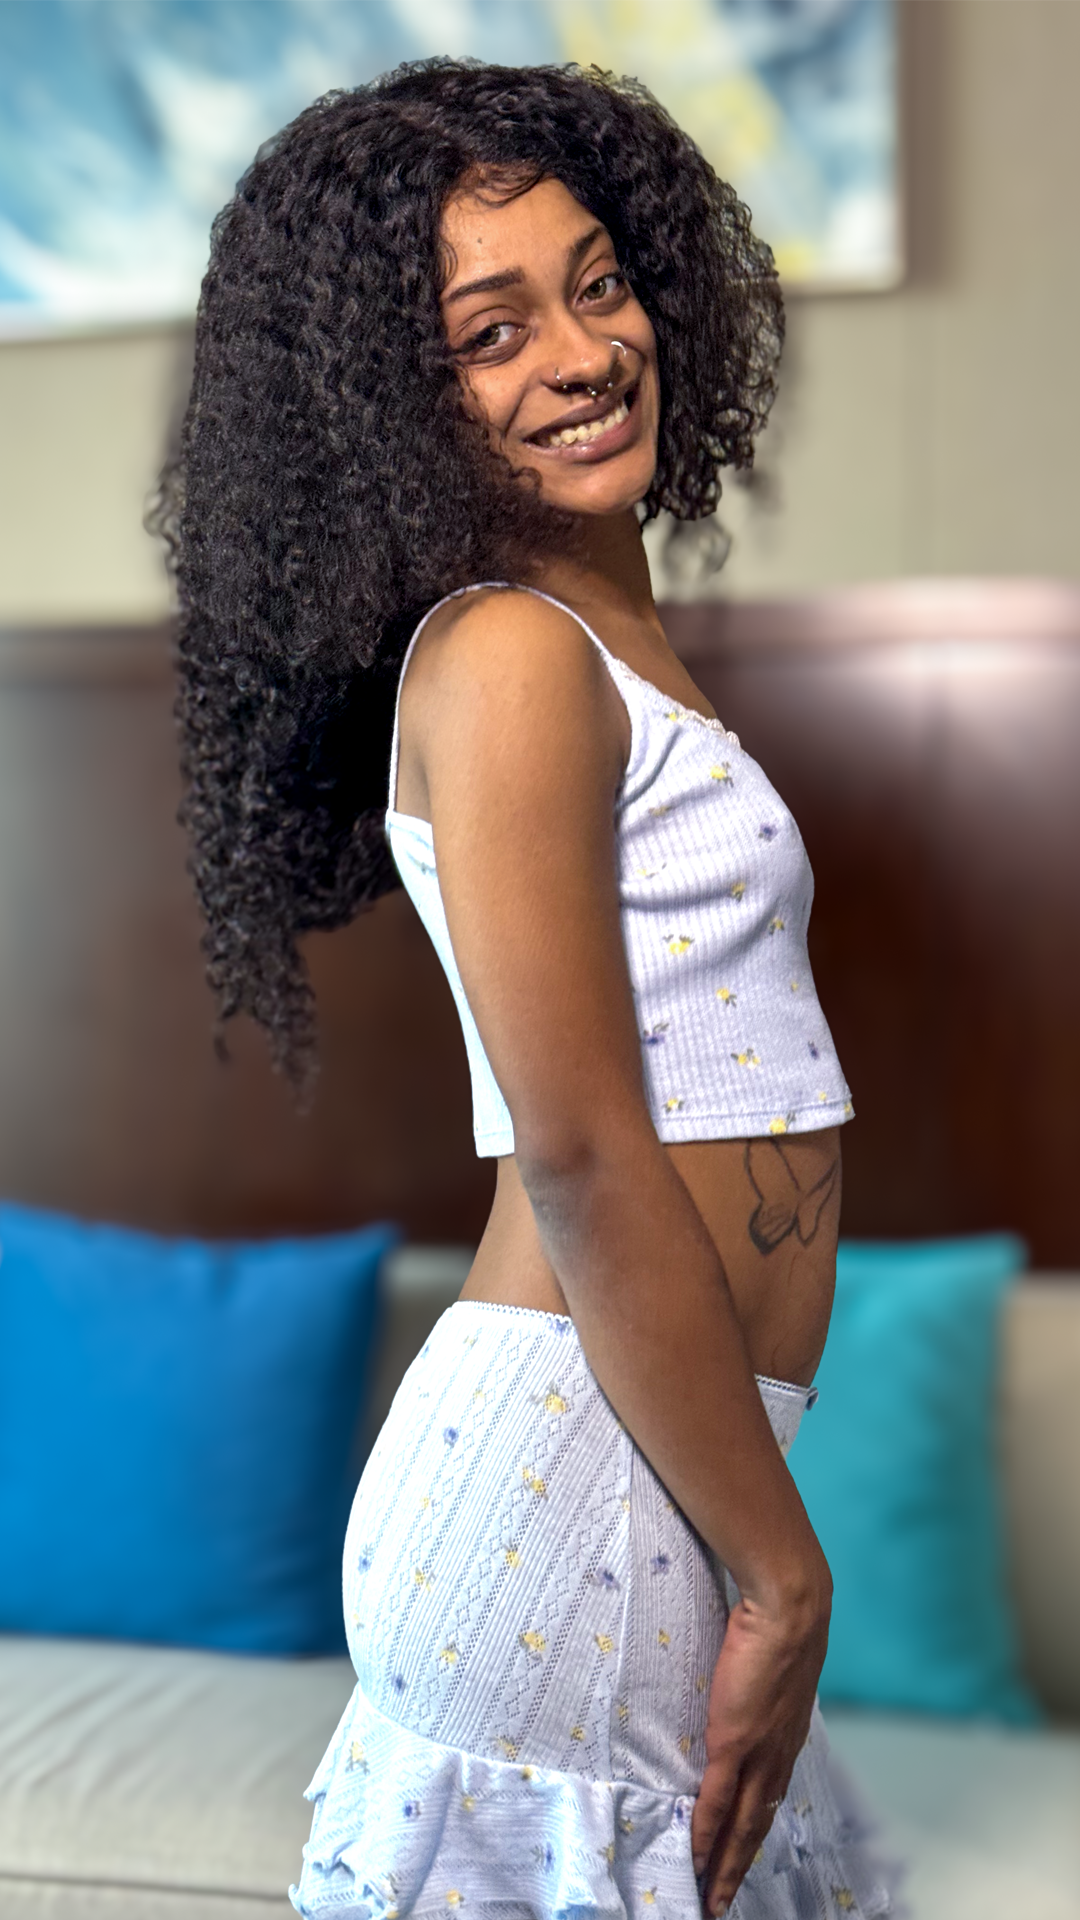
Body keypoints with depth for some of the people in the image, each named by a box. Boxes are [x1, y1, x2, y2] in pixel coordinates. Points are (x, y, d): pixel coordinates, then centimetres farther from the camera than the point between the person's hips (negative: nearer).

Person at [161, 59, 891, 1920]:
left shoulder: (599, 632, 15)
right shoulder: (510, 659, -14)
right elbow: (582, 1157, -19)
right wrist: (784, 1571, -13)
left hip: (657, 1463, 9)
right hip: (580, 1480, -9)